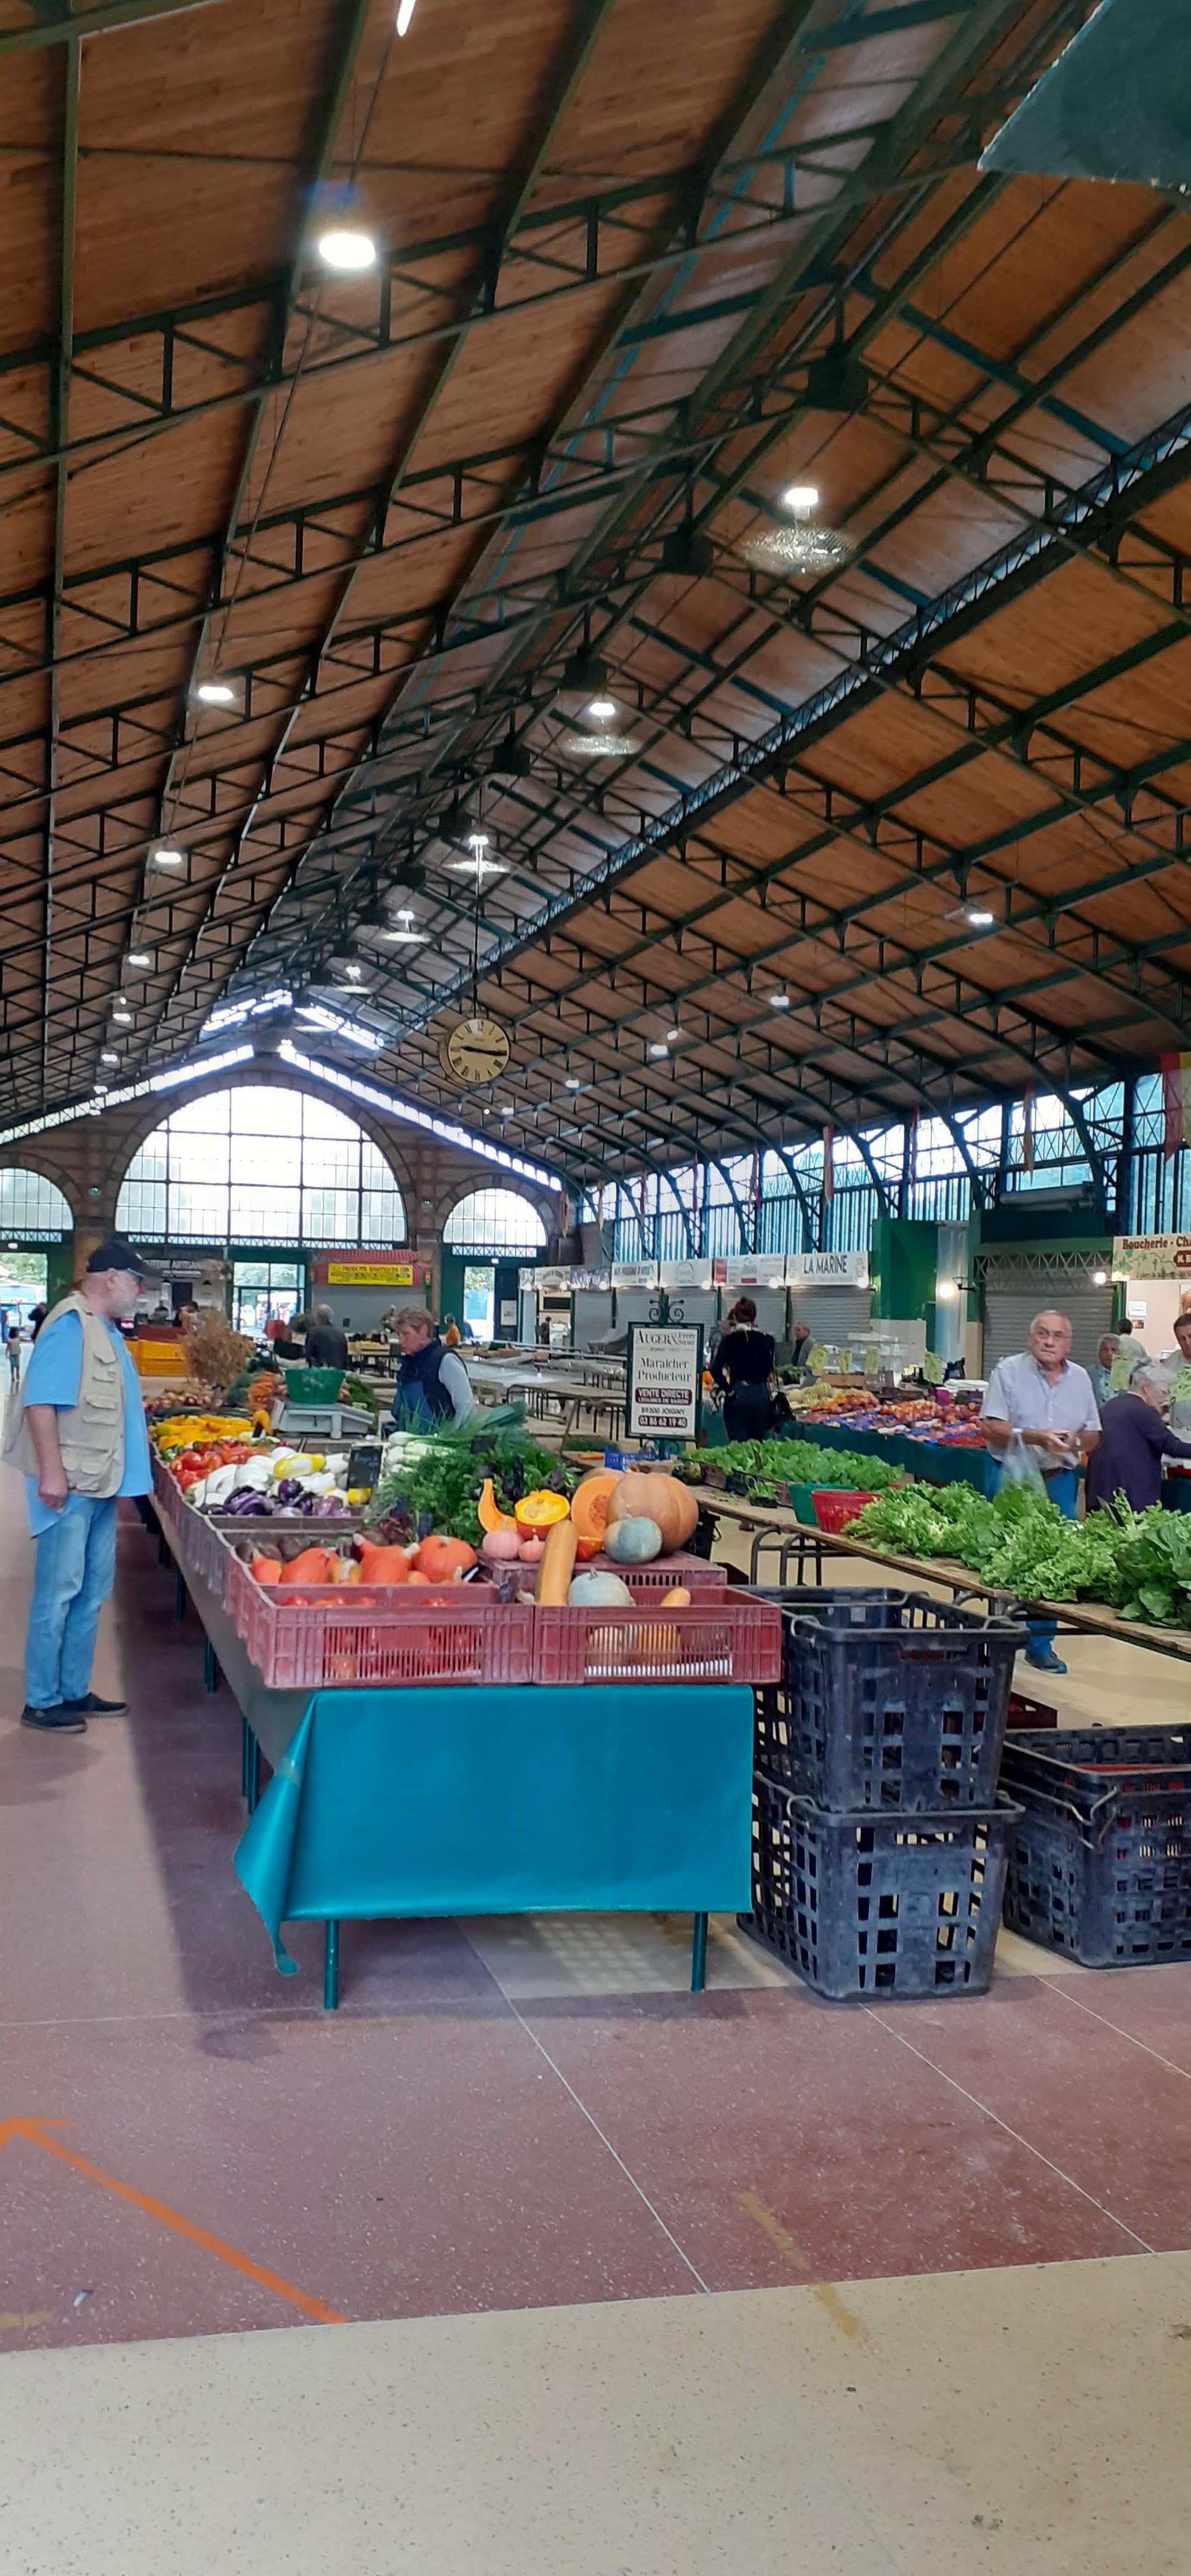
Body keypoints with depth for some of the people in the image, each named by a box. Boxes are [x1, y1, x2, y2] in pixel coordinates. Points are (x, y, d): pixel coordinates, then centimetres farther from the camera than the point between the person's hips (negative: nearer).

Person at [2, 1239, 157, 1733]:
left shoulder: (104, 1327, 14)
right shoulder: (71, 1323, -15)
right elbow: (41, 1399, -22)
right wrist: (51, 1472, -26)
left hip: (100, 1483, 10)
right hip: (68, 1484, -10)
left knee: (91, 1592, 14)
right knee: (58, 1592, -2)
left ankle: (73, 1692, 24)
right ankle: (41, 1702, 7)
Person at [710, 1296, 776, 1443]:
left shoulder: (731, 1339, -4)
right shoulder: (765, 1340, 5)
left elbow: (716, 1369, -14)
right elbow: (769, 1370, 8)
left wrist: (728, 1390, -7)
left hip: (739, 1394, -3)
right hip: (762, 1394, 4)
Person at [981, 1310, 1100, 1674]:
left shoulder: (1080, 1378, 10)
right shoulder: (1009, 1371, -3)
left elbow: (1093, 1434, 13)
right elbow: (991, 1428, -9)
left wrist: (1074, 1441, -10)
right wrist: (1034, 1437, -21)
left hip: (1060, 1481, 4)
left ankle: (1041, 1644, 16)